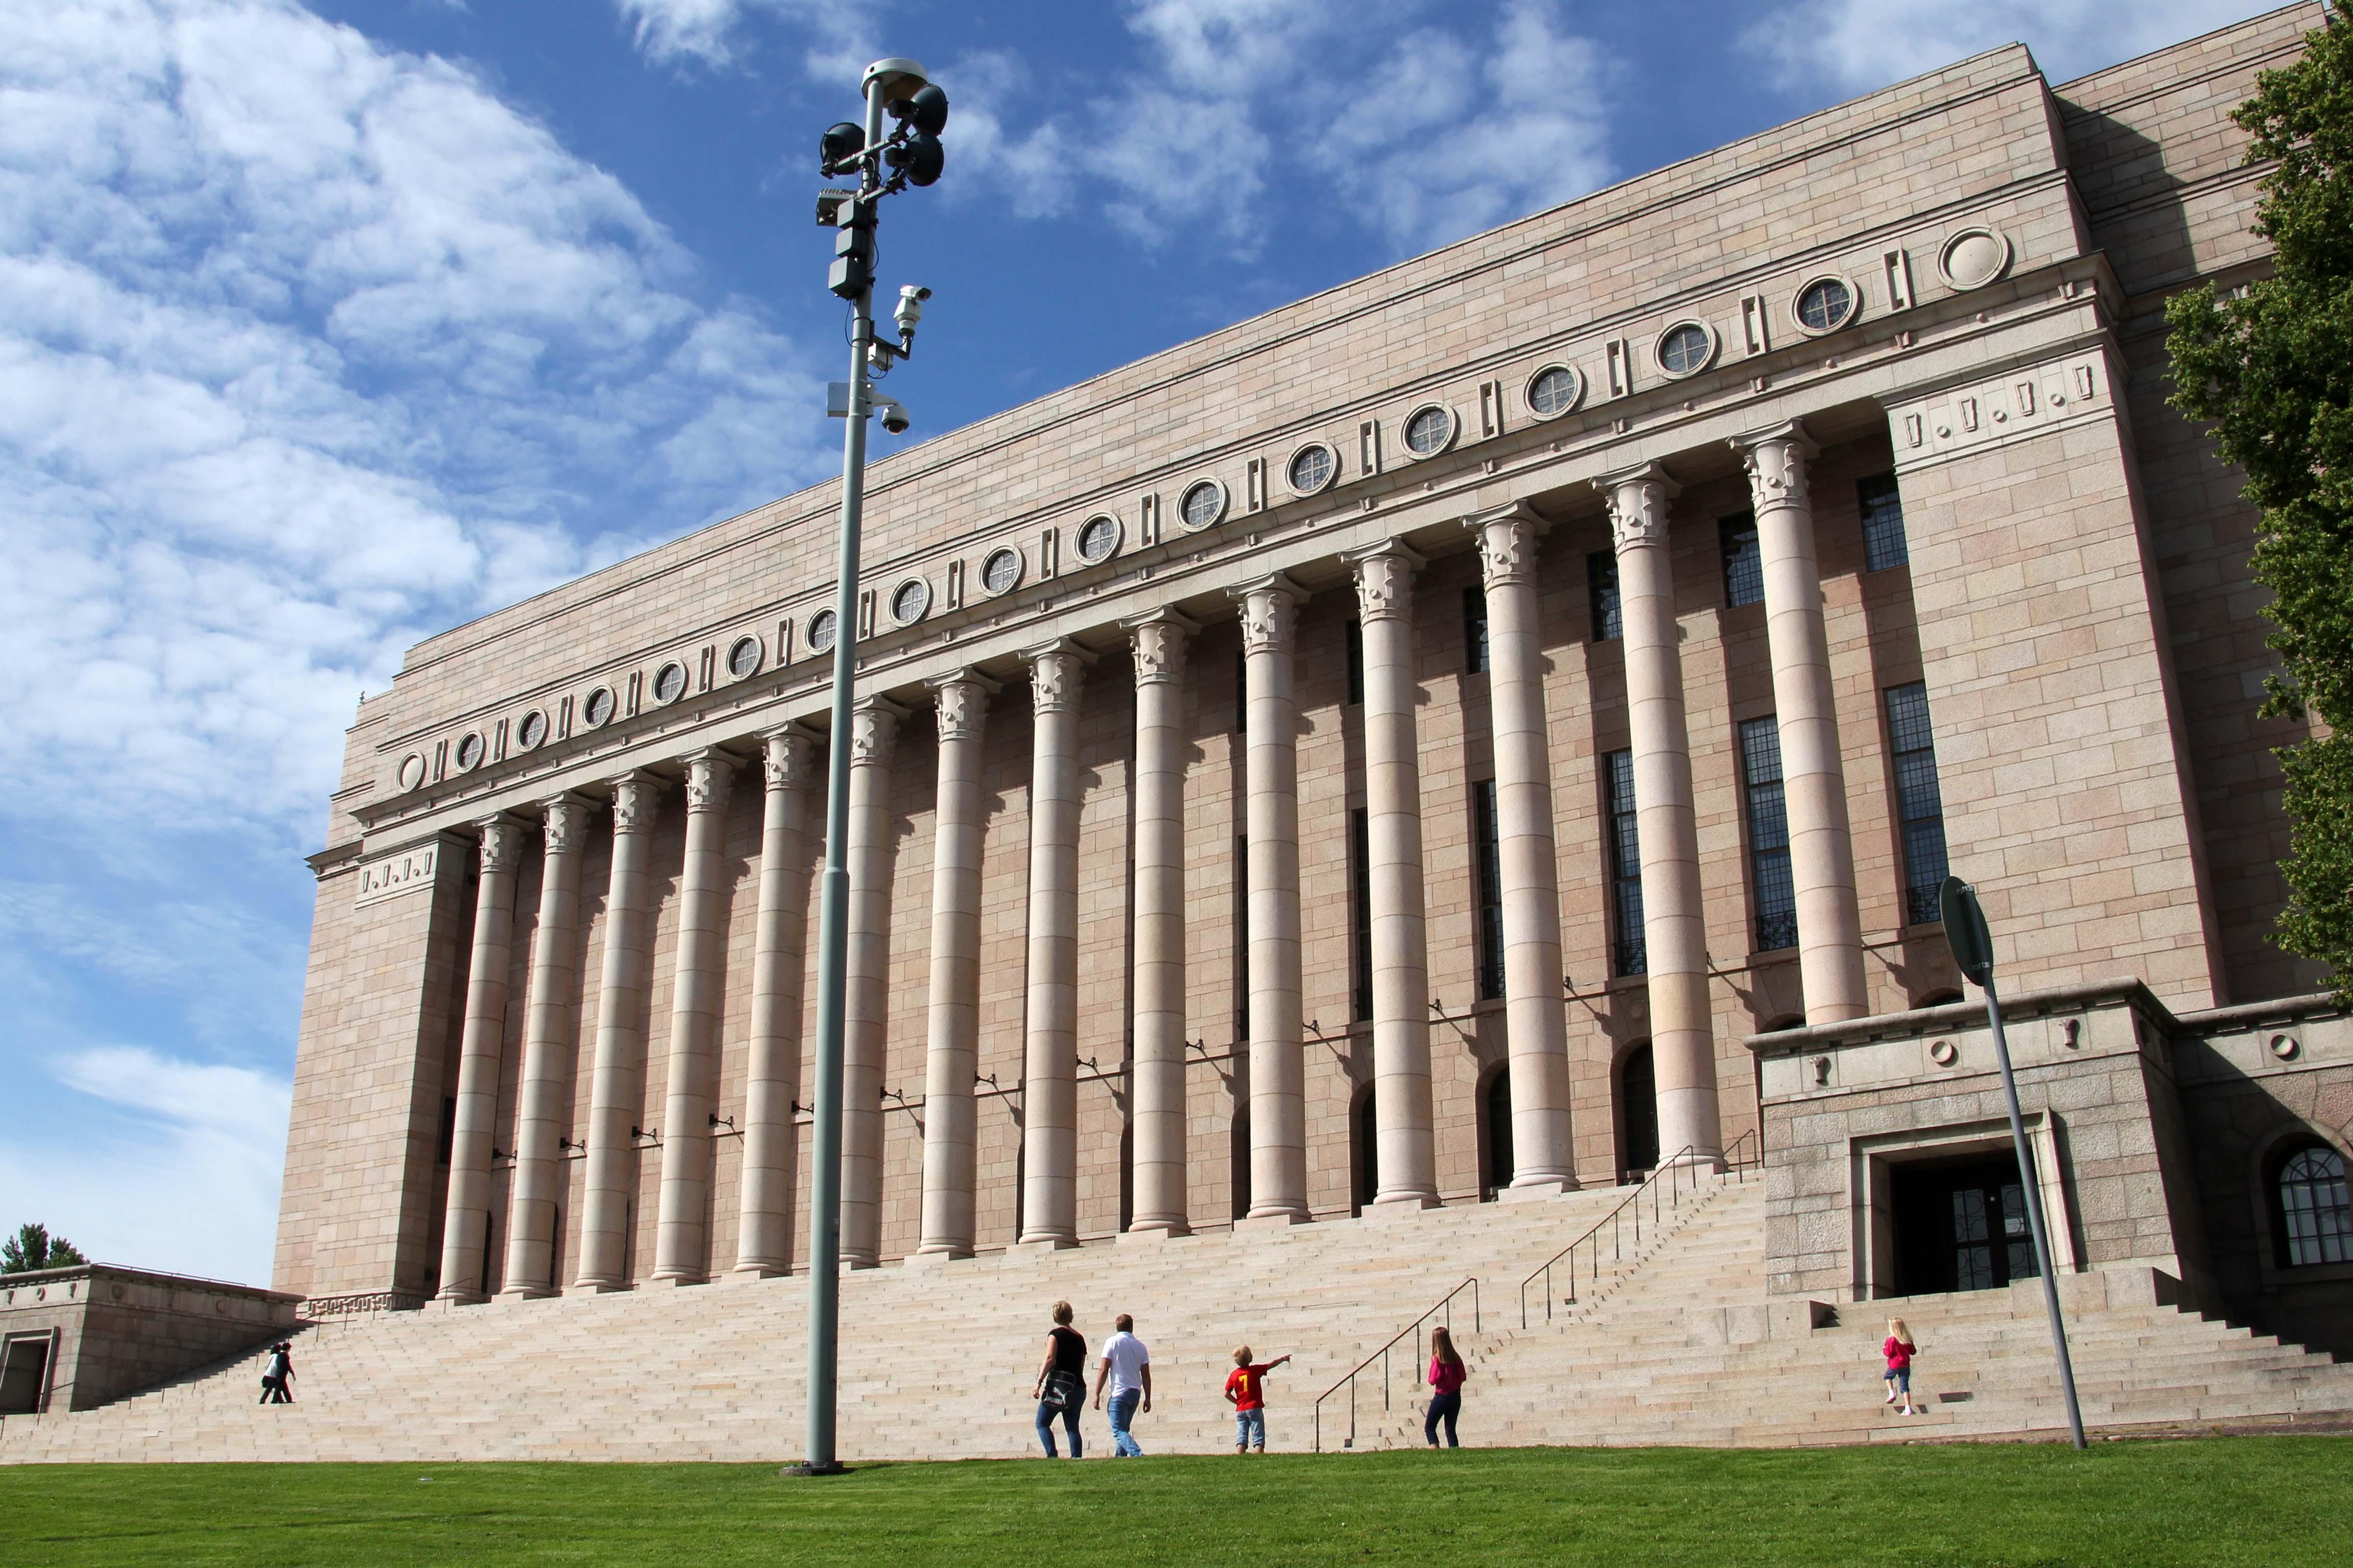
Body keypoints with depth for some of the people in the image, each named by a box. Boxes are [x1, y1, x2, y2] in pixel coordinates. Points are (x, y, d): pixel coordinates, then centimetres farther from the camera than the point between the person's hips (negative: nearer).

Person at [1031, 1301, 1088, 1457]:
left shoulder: (1056, 1333, -2)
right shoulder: (1079, 1337, 16)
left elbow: (1050, 1358, -12)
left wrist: (1039, 1381, -13)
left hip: (1058, 1384, -6)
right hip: (1078, 1386, 6)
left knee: (1042, 1423, 0)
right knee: (1072, 1427, 7)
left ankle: (1052, 1455, -18)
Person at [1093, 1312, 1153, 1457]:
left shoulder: (1112, 1342, -4)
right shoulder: (1140, 1346, 9)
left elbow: (1103, 1370, -10)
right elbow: (1146, 1375, 8)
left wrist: (1097, 1394, -6)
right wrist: (1148, 1398, 14)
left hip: (1119, 1392, -6)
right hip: (1135, 1392, 6)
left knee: (1119, 1431, -8)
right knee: (1123, 1429, 22)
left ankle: (1138, 1454, -27)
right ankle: (1120, 1456, 24)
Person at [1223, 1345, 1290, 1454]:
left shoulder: (1233, 1375, 2)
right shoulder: (1254, 1370, -7)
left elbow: (1227, 1394, 3)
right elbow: (1272, 1364, 5)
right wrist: (1283, 1358, 20)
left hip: (1240, 1411, 3)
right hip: (1254, 1408, -3)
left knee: (1241, 1437, 2)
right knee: (1258, 1437, 0)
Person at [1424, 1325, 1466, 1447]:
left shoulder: (1437, 1358, -15)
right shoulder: (1455, 1358, 2)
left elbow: (1434, 1380, -18)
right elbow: (1463, 1377, 5)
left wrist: (1431, 1380, 3)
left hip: (1442, 1396, -5)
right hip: (1456, 1395, 5)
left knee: (1429, 1427, 6)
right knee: (1450, 1428, 13)